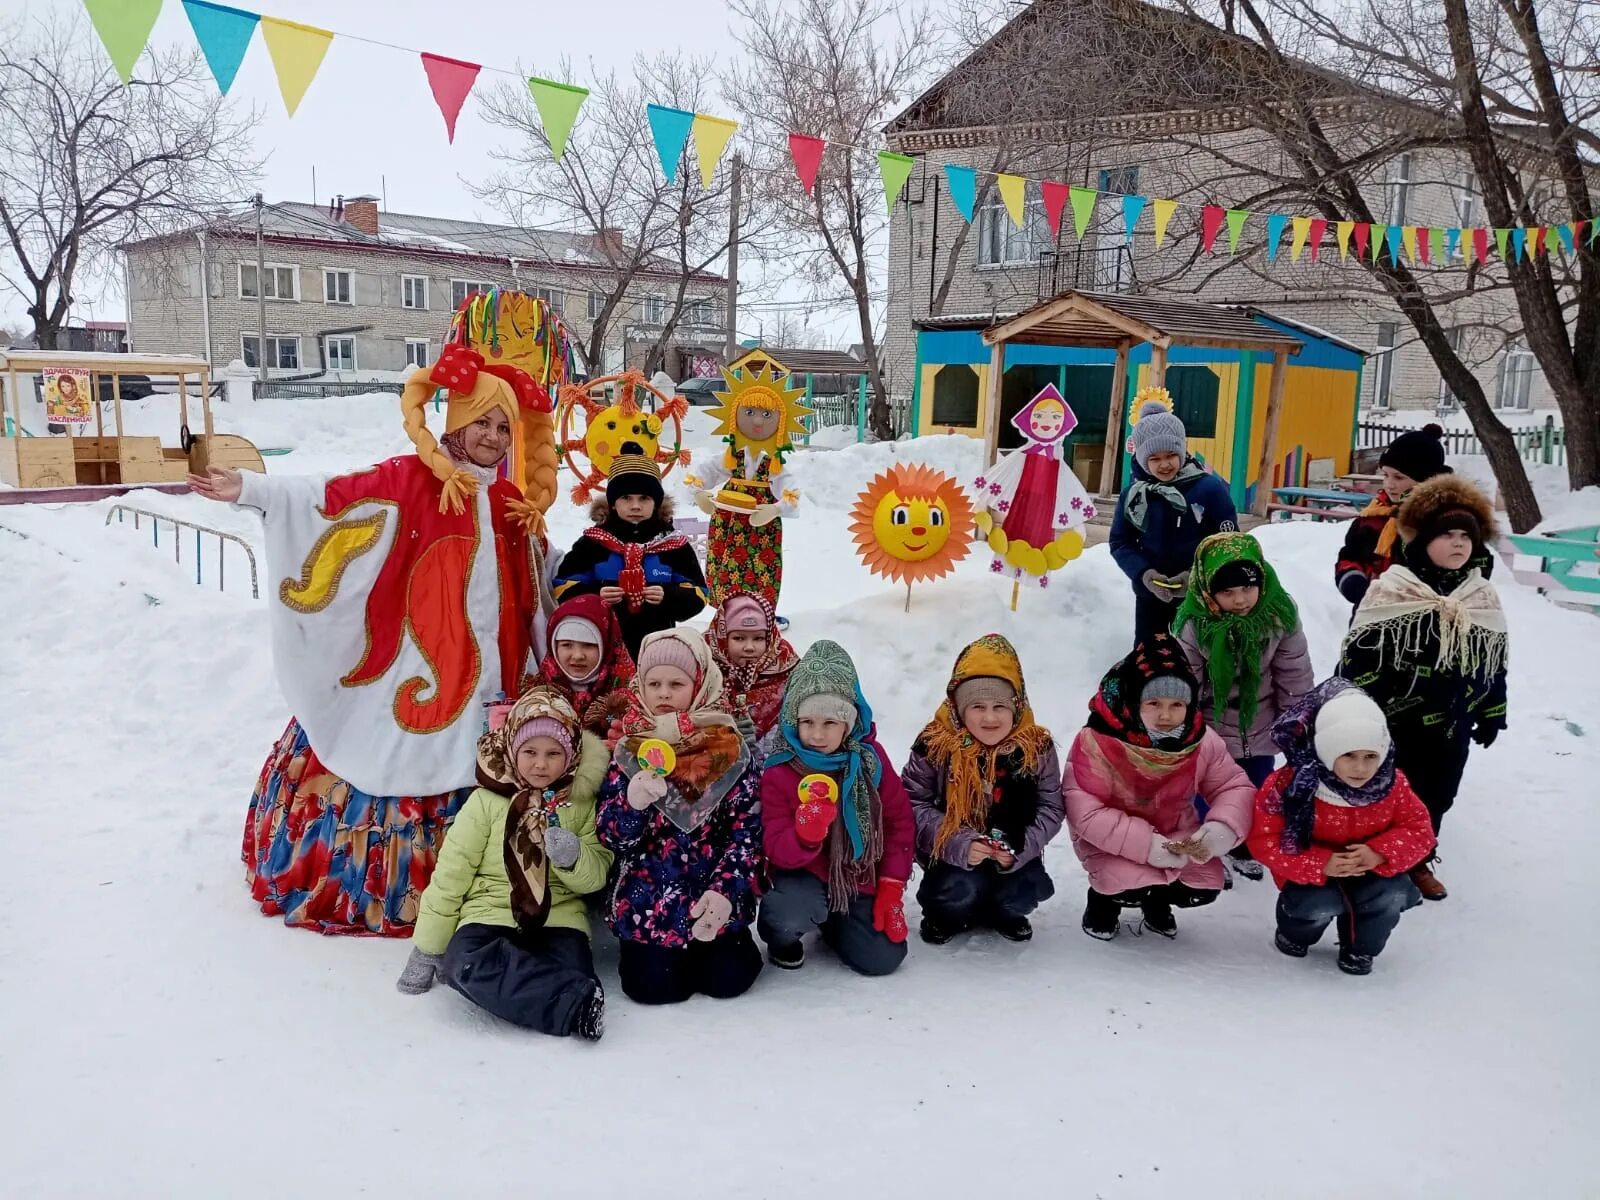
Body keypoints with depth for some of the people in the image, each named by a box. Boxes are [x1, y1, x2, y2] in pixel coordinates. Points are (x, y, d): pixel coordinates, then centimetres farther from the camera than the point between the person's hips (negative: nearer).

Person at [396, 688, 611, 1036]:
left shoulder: (582, 804, 5)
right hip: (489, 915, 0)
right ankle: (574, 1004, -38)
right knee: (466, 964, -35)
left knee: (570, 971, -34)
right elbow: (450, 875, 3)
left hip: (558, 919, 0)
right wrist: (427, 949, 4)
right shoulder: (486, 801, 1)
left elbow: (596, 877, 4)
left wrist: (573, 858, -19)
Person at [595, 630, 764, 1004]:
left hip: (714, 899, 0)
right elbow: (611, 836, -4)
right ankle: (641, 949, 23)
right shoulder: (626, 749, -1)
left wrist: (727, 892, -20)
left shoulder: (731, 749, -4)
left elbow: (748, 830, -7)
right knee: (655, 985, -12)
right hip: (648, 901, 0)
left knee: (727, 979, -10)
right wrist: (631, 804, -26)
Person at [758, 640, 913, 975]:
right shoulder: (779, 772, -16)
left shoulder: (870, 757, -8)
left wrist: (891, 888, -4)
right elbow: (777, 851, -17)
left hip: (861, 877, 3)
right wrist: (806, 834, -41)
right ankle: (780, 936, 6)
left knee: (883, 958, -9)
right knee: (792, 915, -35)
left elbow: (900, 821, 0)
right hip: (805, 874, -3)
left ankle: (832, 921, 25)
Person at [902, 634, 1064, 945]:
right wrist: (958, 844, -26)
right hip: (952, 853, -2)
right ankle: (944, 915, 11)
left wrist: (1021, 848, -20)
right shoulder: (936, 745, -15)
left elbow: (1050, 808, -3)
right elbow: (913, 804, -14)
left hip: (1013, 855, 2)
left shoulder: (1036, 747, -9)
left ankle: (1002, 913, 17)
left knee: (1021, 895, -22)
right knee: (959, 889, -29)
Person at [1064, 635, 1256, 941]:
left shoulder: (1201, 741, -13)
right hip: (1113, 842, -5)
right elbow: (1084, 812, -30)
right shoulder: (1097, 742, -28)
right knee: (1129, 886, -30)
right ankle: (1103, 900, 10)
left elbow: (1235, 787, -5)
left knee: (1204, 888, -15)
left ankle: (1157, 900, 22)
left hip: (1175, 834, 5)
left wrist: (1221, 830, -29)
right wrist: (1146, 845, -35)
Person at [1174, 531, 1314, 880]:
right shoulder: (1193, 624, -25)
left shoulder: (1279, 613, -18)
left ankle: (1242, 847, 44)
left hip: (1259, 729, 3)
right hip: (1211, 731, -3)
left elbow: (1294, 678, -6)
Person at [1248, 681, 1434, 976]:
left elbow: (1419, 830, -6)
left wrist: (1380, 854, -28)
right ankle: (1294, 933, 8)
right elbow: (1264, 840, -22)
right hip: (1313, 876, -3)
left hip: (1370, 872, 3)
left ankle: (1359, 948, 6)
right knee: (1320, 904, -32)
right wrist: (1321, 864, -34)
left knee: (1394, 893, -27)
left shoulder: (1392, 784, -13)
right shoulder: (1290, 785, -25)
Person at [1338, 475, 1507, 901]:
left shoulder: (1484, 598, 2)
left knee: (1436, 795, 18)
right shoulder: (1391, 590, -14)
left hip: (1452, 723, 5)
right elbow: (1359, 653, -13)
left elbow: (1494, 663, 12)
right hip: (1393, 717, -5)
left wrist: (1492, 713, 14)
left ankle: (1418, 860, 38)